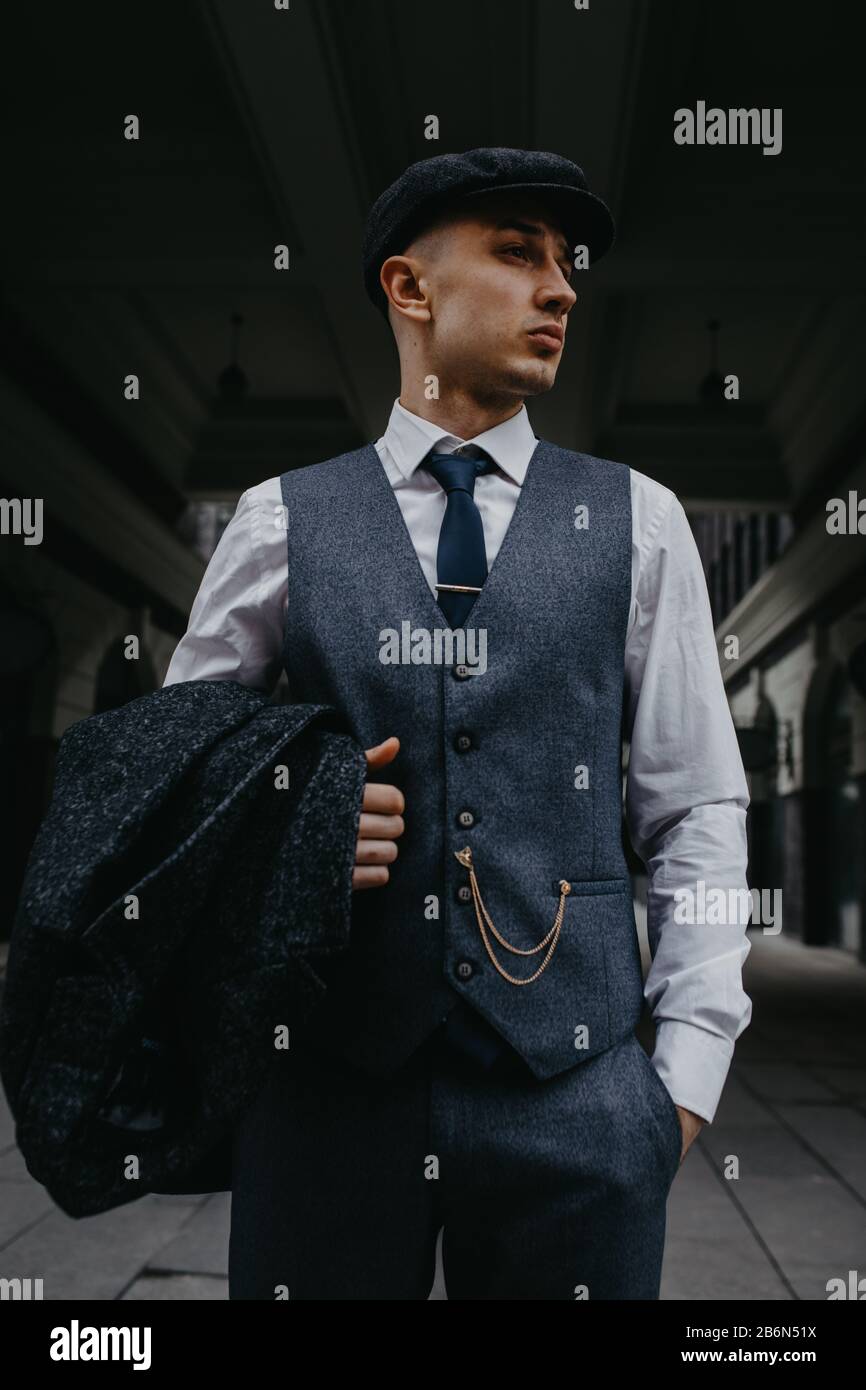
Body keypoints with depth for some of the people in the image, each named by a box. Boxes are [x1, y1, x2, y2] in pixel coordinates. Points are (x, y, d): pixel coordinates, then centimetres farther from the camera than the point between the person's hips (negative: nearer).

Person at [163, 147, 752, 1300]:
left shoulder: (637, 522, 5)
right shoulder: (280, 522, 4)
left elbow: (698, 809, 5)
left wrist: (689, 1066, -2)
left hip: (572, 1088, 1)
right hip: (326, 1076, 0)